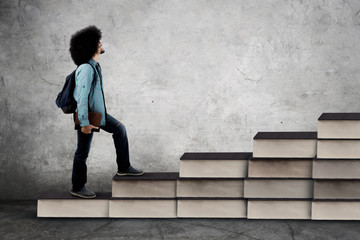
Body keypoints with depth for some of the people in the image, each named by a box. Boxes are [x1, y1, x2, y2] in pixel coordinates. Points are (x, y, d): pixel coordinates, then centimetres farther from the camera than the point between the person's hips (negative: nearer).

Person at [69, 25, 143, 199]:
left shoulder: (94, 66, 6)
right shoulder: (86, 68, -25)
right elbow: (82, 97, -28)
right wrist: (84, 123, -28)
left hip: (97, 112, 10)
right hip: (87, 115, -10)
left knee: (119, 129, 17)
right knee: (82, 152, 2)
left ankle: (124, 167, 24)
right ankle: (77, 187, 15)